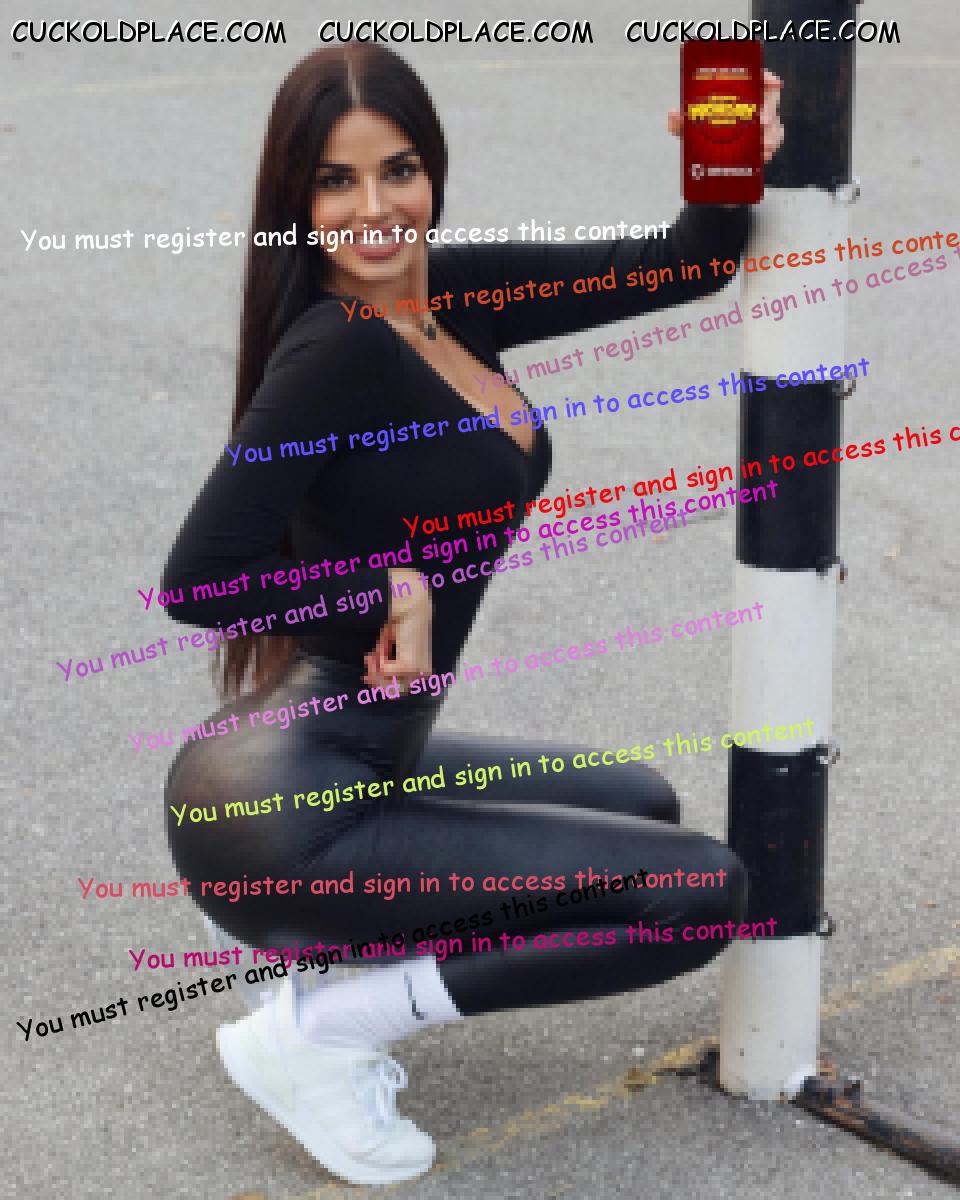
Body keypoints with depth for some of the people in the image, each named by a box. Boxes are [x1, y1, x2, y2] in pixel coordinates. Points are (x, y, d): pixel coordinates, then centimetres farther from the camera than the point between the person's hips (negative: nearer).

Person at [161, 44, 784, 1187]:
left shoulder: (452, 295, 6)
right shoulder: (335, 349, -18)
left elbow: (676, 266, 9)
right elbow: (197, 579, -23)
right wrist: (387, 589, -15)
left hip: (364, 766, 9)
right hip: (281, 807, -9)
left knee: (641, 805, 29)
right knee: (703, 888, -6)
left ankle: (301, 937, 14)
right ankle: (319, 1030, -4)